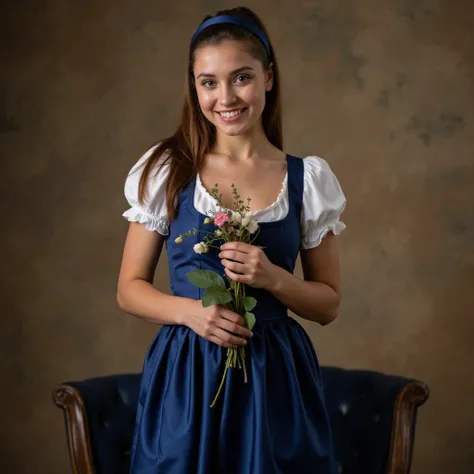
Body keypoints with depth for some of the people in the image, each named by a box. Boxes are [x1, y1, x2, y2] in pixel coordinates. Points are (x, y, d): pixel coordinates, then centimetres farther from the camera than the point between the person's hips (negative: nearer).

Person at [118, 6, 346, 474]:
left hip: (275, 378, 1)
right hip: (185, 377, 0)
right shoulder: (166, 171, -1)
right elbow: (130, 288, 4)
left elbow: (328, 303, 6)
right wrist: (190, 310, -15)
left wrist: (273, 277, -13)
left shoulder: (307, 179, 0)